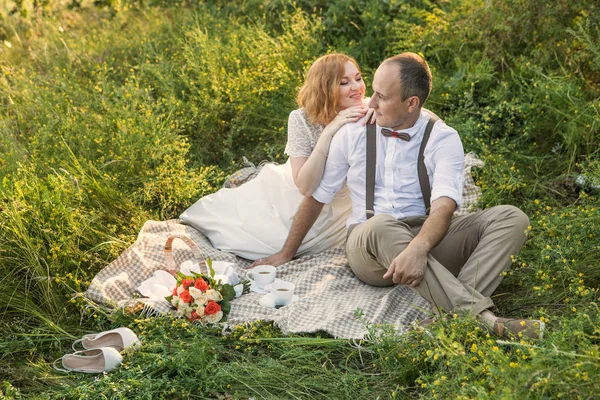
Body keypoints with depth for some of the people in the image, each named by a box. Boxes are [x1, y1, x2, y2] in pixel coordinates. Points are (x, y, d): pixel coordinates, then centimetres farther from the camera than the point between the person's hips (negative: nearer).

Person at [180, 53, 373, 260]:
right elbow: (305, 186, -30)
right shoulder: (302, 119, -24)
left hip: (336, 207, 2)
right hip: (293, 194, -1)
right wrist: (328, 132, -40)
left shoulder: (368, 113, -19)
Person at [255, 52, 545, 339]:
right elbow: (316, 196, 16)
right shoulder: (354, 132, 6)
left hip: (427, 240, 1)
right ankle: (481, 317, -47)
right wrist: (285, 255, 19)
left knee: (510, 218, -21)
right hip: (368, 244, 0)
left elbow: (444, 206, -19)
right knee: (380, 226, -38)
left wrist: (417, 249, -40)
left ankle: (452, 314, -43)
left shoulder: (443, 139, -1)